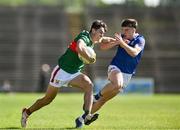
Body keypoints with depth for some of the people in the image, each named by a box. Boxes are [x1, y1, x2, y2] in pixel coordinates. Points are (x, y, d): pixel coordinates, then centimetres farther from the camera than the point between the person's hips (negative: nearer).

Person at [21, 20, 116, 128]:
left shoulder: (92, 41, 2)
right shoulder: (84, 37, -23)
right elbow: (79, 48, -48)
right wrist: (90, 59, -34)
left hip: (74, 74, 7)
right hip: (62, 71, -7)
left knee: (89, 85, -23)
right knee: (48, 99, 7)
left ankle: (87, 115, -34)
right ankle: (27, 112, 31)